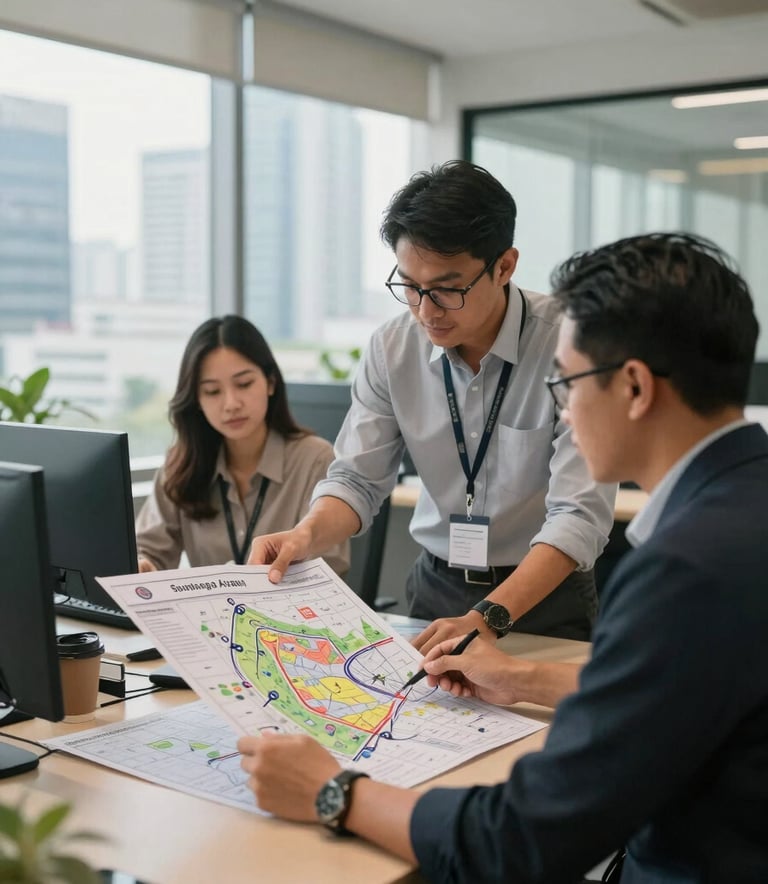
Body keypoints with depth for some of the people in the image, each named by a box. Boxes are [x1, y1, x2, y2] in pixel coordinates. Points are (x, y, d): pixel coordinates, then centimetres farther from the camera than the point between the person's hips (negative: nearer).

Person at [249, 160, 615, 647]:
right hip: (436, 587, 3)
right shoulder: (392, 348, -2)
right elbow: (357, 478, 4)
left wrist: (488, 618, -30)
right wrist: (306, 535, -18)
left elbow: (580, 514, -19)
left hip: (546, 596, -2)